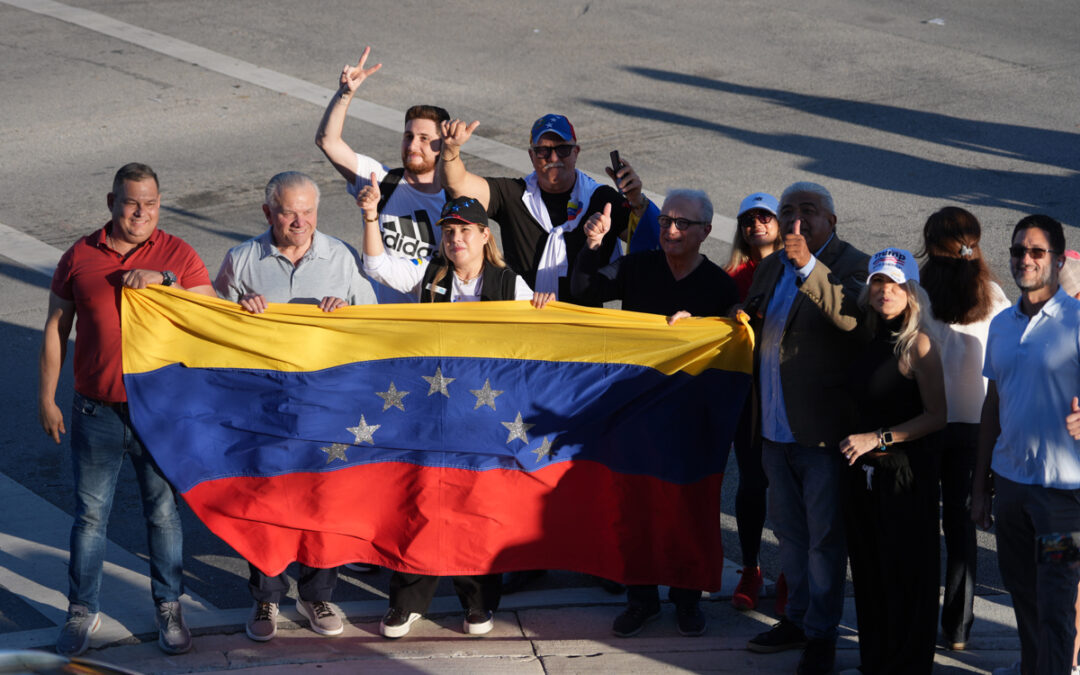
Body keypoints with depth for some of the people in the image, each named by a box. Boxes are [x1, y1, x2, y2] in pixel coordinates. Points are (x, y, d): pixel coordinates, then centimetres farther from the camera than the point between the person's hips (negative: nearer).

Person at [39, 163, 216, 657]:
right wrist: (46, 398, 6)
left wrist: (164, 281, -22)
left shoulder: (177, 255, -1)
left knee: (163, 513, 8)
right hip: (97, 412, 1)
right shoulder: (79, 258, 1)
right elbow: (55, 330, 8)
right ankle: (82, 611, 21)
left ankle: (168, 608, 23)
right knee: (90, 514, 7)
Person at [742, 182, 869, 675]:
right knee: (789, 528, 19)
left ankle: (822, 633, 11)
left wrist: (809, 268, -36)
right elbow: (749, 332, 28)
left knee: (825, 536, 1)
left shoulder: (851, 266, -10)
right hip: (775, 429, 8)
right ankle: (797, 618, 32)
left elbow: (853, 319, -31)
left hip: (822, 430, -8)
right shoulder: (771, 268, 13)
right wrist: (745, 318, 5)